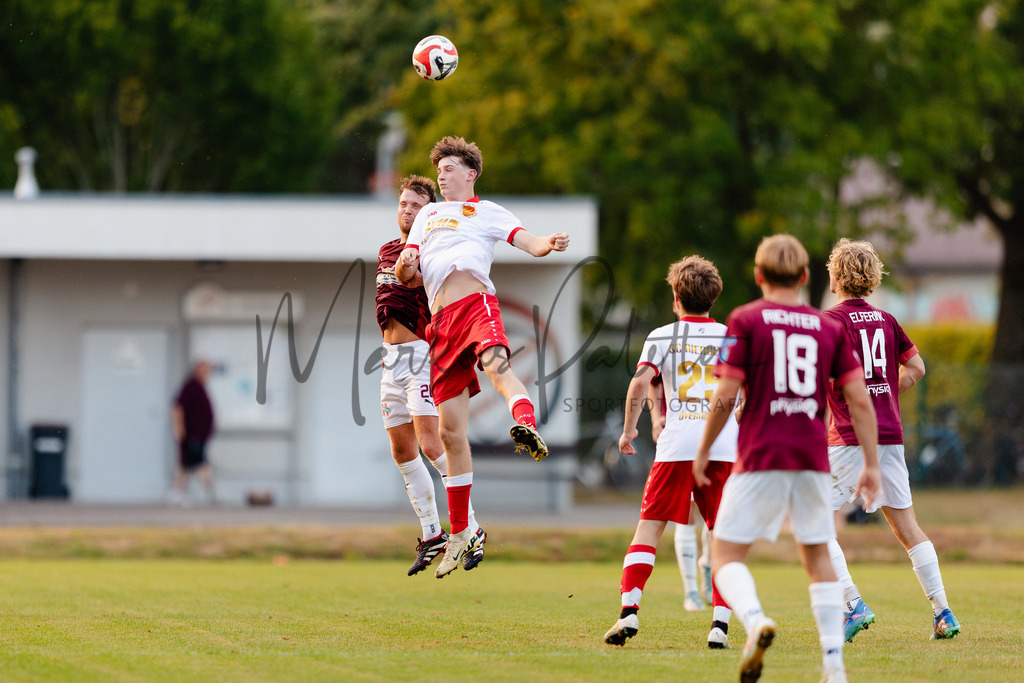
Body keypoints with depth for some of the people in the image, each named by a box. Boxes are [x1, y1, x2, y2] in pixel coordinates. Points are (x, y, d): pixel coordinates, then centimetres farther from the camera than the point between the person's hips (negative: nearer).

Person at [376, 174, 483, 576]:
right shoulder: (387, 251, 16)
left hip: (422, 354, -8)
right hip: (391, 360, 8)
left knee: (431, 445, -18)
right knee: (402, 452, 9)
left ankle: (470, 531, -13)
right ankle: (431, 536, 19)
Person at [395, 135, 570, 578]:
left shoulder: (486, 212, 16)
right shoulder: (428, 214, 29)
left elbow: (529, 242, 3)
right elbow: (404, 273, 27)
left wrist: (549, 244, -20)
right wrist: (405, 265, 2)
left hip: (476, 304, -4)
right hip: (440, 321, 4)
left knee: (496, 365, -39)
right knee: (451, 431, 3)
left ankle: (527, 427, -68)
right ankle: (460, 533, 11)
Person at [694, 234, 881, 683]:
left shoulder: (746, 321, -1)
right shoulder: (829, 328, 9)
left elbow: (726, 395, -7)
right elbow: (859, 400, 4)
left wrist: (704, 450, 5)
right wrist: (871, 464, 9)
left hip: (760, 458, -3)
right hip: (813, 459, 3)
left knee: (726, 555, 2)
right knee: (818, 557, 15)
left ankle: (755, 620, -27)